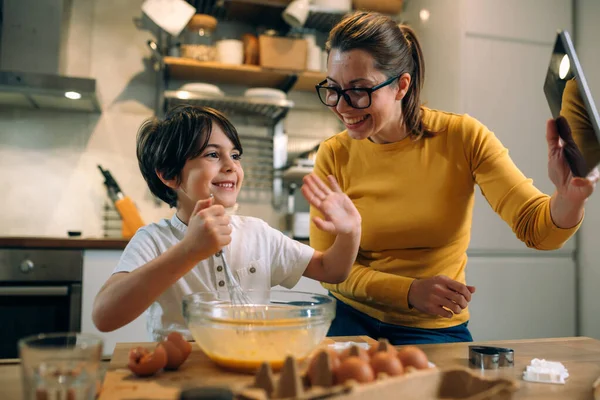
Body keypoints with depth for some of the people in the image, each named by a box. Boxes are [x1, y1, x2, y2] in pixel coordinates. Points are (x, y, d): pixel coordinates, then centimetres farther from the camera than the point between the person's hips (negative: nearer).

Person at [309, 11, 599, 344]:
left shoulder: (462, 137, -9)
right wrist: (410, 291, -21)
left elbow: (538, 229, -11)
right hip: (351, 319, 1)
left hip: (433, 329, 0)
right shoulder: (333, 155, -7)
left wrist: (569, 197, -34)